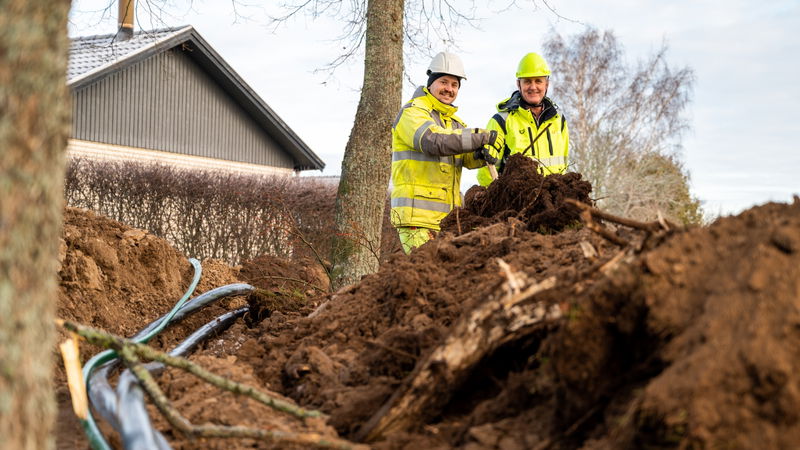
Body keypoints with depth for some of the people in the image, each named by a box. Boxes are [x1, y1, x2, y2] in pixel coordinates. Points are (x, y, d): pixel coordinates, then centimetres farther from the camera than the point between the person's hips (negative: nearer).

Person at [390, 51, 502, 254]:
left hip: (448, 216, 8)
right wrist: (483, 137, -21)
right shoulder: (412, 112, -4)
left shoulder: (453, 121, 23)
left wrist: (483, 153, -18)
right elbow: (434, 140, -24)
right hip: (417, 215, -8)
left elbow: (468, 157, 8)